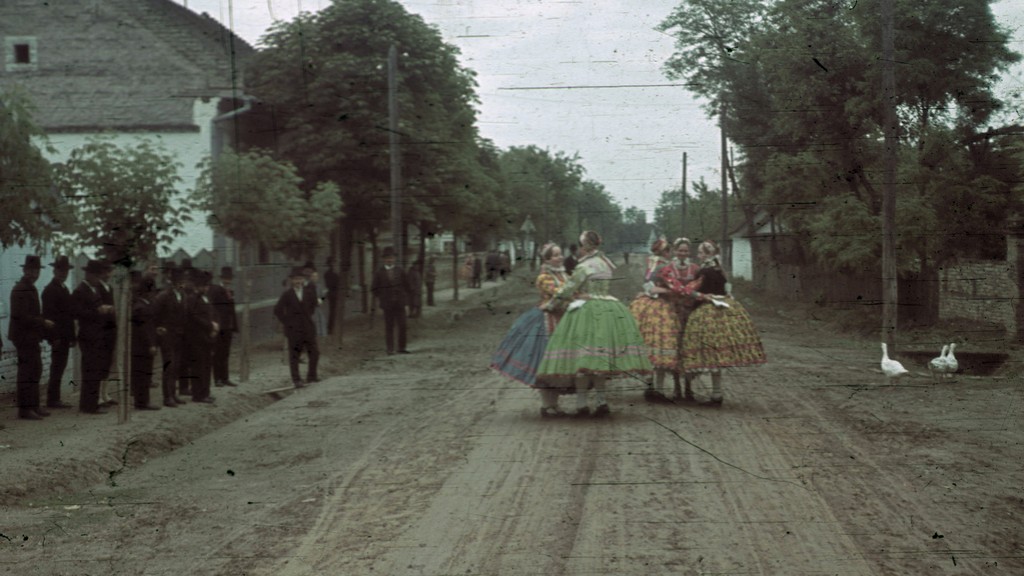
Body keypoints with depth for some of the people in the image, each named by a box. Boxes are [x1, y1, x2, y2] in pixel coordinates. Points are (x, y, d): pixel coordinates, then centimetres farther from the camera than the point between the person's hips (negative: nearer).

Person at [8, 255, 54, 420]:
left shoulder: (30, 289, 16)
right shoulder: (20, 290, -15)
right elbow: (21, 315, -22)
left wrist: (43, 322, 9)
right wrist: (43, 322, -19)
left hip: (31, 337, 10)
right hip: (24, 337, -10)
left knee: (35, 371, 14)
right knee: (28, 372, -8)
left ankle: (33, 405, 22)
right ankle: (25, 409, -5)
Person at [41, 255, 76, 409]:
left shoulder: (64, 289, 18)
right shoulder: (50, 290, -10)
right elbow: (48, 314, -16)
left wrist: (71, 336, 15)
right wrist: (55, 337, -20)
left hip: (64, 336, 9)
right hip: (58, 336, -9)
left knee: (59, 367, 9)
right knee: (57, 368, -6)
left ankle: (55, 399, 13)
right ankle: (52, 400, -3)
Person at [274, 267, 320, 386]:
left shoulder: (307, 292, 5)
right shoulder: (287, 294, -7)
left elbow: (313, 304, 24)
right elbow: (277, 310, -5)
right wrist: (286, 322, -6)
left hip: (308, 328, 4)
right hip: (293, 330, -4)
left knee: (314, 353, 3)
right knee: (294, 355, 1)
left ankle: (311, 376, 16)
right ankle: (296, 380, 7)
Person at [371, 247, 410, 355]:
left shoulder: (399, 270, 6)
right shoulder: (379, 272, 1)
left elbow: (406, 284, 14)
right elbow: (375, 288, 6)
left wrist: (405, 296, 6)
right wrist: (379, 298, 0)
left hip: (399, 302, 2)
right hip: (387, 303, -2)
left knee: (401, 325, 0)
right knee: (389, 327, 1)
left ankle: (401, 348, 7)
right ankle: (390, 349, 6)